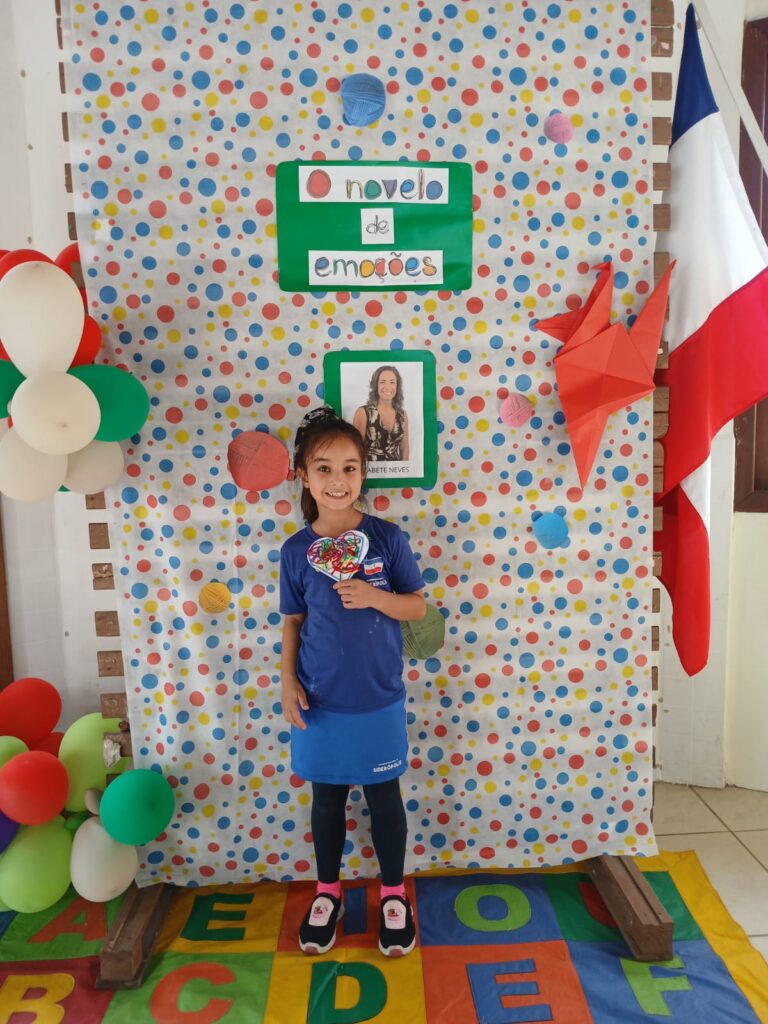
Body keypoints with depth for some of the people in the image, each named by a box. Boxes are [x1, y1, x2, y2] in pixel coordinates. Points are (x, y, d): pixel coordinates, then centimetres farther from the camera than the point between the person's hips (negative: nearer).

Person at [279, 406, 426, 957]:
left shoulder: (387, 538, -11)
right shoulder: (296, 550, -7)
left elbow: (417, 606, -5)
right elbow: (292, 620, 3)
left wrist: (375, 597, -22)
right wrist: (288, 680, -5)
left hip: (378, 699, -1)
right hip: (320, 700, 1)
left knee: (384, 795, 16)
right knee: (327, 797, 19)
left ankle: (394, 892, 40)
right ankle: (328, 891, 43)